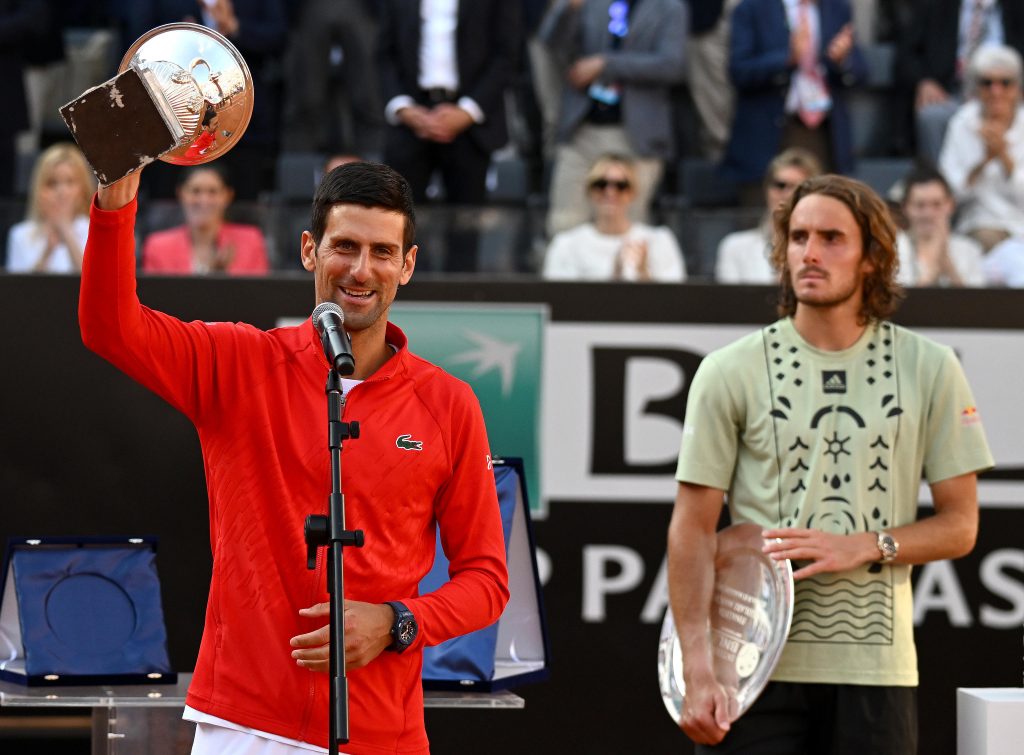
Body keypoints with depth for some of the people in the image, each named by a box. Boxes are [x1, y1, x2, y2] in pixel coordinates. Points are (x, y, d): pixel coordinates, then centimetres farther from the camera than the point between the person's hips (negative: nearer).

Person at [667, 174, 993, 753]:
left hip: (876, 669, 1)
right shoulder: (730, 373, 2)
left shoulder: (930, 370, 6)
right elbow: (694, 528, 0)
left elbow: (959, 526, 8)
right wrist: (698, 670, -10)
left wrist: (860, 547, -10)